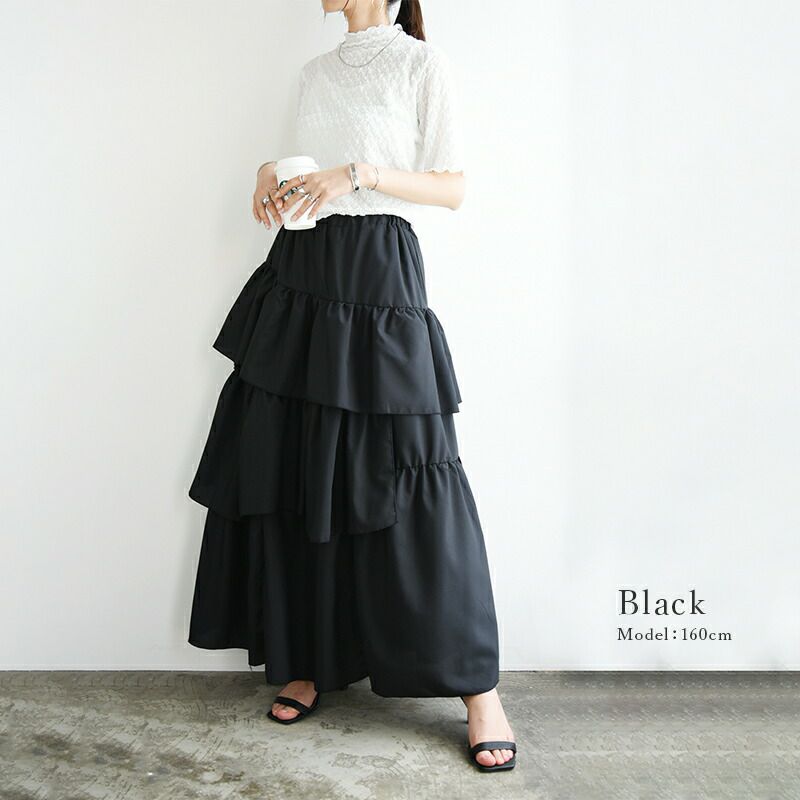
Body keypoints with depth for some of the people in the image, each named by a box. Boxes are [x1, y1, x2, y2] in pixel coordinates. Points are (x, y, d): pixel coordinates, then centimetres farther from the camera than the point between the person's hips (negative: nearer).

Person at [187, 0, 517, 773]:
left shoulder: (423, 64, 2)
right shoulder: (316, 72, 19)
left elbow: (452, 189, -3)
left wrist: (359, 174, -15)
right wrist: (271, 174, 3)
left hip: (377, 271, -6)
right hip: (300, 272, 6)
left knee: (401, 478, -9)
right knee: (291, 469, 3)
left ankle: (478, 690, 0)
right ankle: (310, 660, 17)